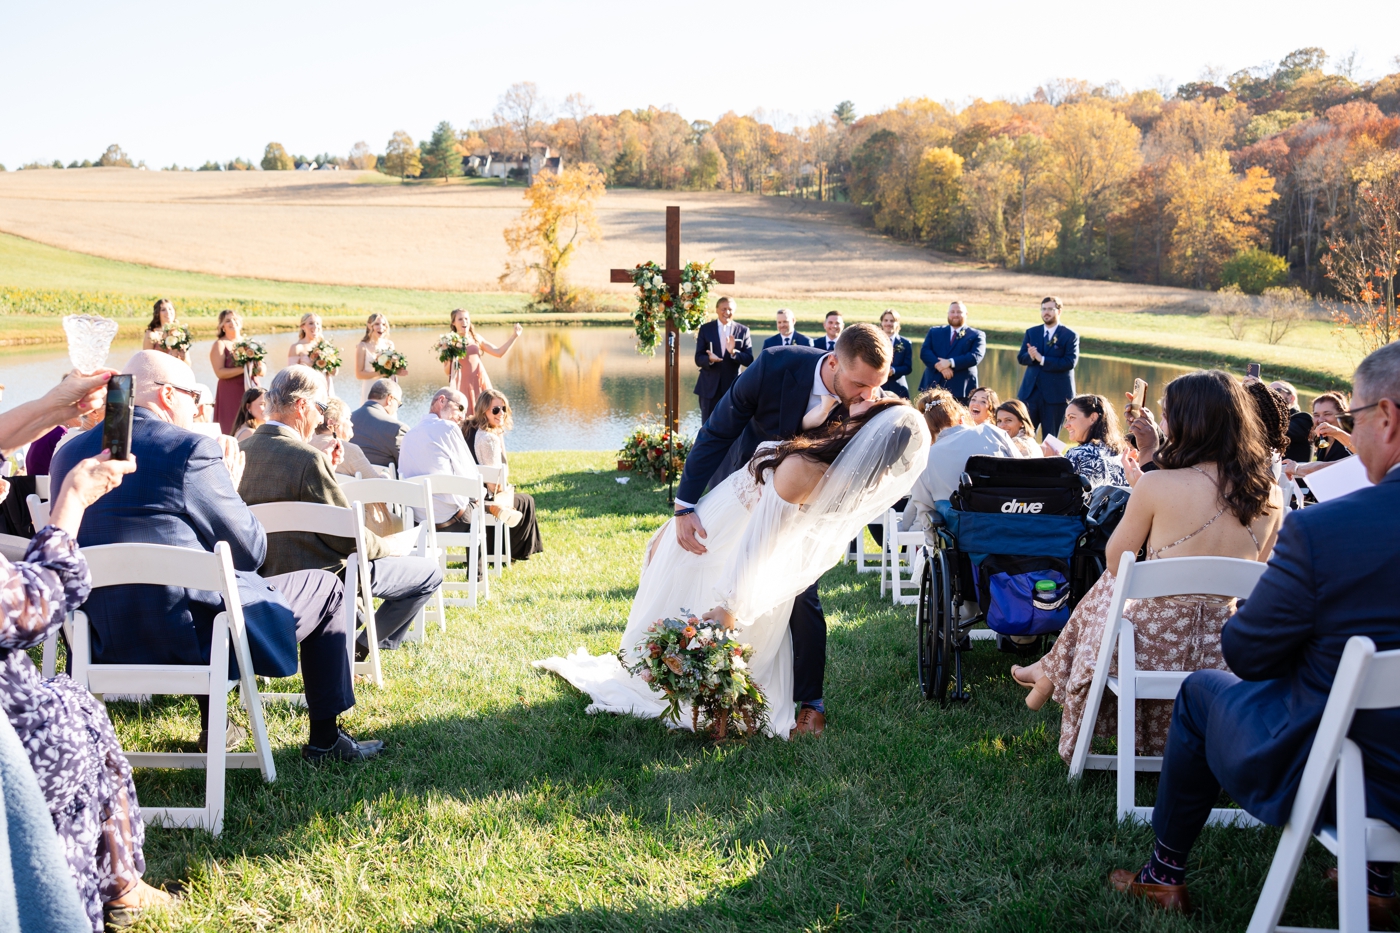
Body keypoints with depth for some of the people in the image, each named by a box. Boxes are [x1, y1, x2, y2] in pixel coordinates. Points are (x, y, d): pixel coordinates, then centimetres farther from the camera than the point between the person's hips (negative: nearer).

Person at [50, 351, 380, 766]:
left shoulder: (68, 453, 6)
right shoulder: (192, 449, -14)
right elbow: (251, 551, -8)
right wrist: (229, 488, 8)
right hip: (186, 633, -7)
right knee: (325, 588, 15)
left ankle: (213, 727, 43)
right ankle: (325, 738, 21)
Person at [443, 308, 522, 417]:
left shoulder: (476, 338, 10)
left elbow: (499, 352, 9)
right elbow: (447, 371, 1)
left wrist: (514, 336, 6)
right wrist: (452, 359, -17)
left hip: (480, 382, 3)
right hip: (463, 384, -3)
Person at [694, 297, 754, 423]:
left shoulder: (743, 331, 3)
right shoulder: (705, 329, 3)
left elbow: (749, 360, -2)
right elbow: (698, 359, 0)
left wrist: (733, 352, -21)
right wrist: (709, 359, -23)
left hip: (733, 386, 0)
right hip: (710, 386, 0)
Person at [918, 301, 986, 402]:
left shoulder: (976, 335, 8)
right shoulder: (934, 332, 18)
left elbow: (975, 356, -7)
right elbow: (924, 352, 5)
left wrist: (950, 362, -17)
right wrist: (939, 365, -14)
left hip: (961, 388, -3)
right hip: (933, 386, 3)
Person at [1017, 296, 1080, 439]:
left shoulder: (1070, 336, -1)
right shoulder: (1032, 332, 12)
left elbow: (1070, 362, -13)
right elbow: (1020, 358, 6)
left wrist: (1042, 359, -18)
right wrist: (1031, 356, -17)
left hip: (1056, 393, -4)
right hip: (1030, 391, 4)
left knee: (1050, 437, 3)